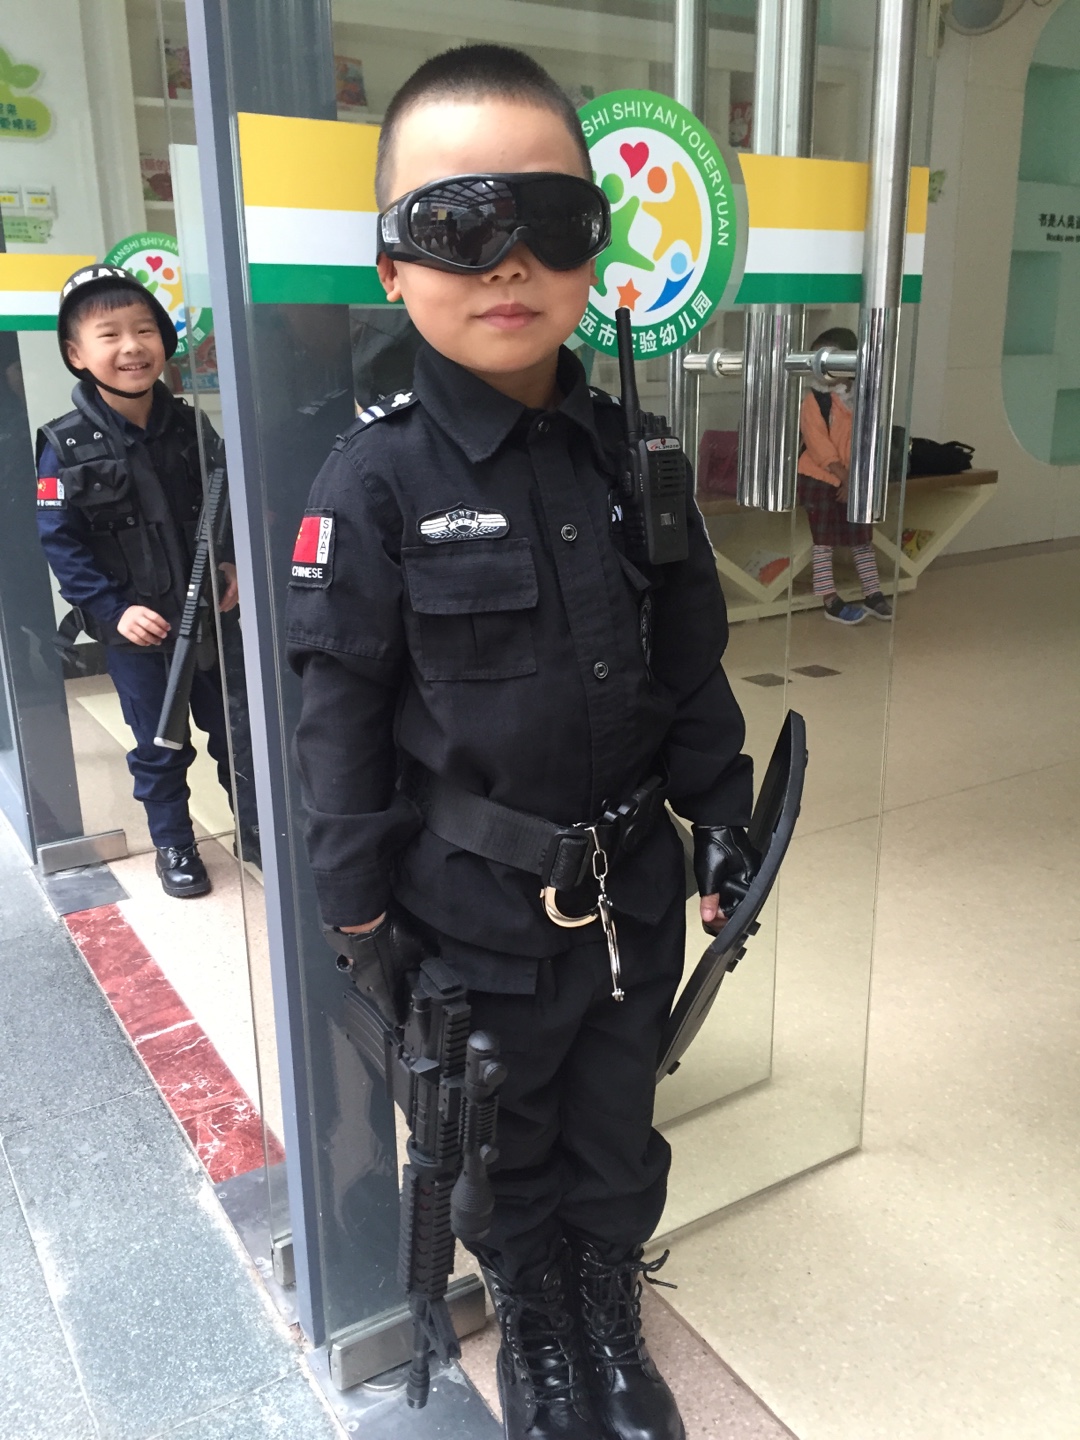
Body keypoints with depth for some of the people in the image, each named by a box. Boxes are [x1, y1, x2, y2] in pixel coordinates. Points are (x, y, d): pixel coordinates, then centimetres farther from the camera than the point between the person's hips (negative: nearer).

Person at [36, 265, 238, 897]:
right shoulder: (65, 447, -10)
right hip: (135, 627, -2)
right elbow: (59, 543, -10)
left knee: (234, 725, 15)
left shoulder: (190, 426, -2)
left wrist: (233, 567, -9)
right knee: (158, 744, 11)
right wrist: (113, 611, -17)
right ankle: (174, 843, 30)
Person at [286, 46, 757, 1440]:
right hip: (480, 908, -3)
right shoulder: (376, 475, -16)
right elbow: (340, 713, -12)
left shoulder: (627, 453, -2)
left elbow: (690, 662, 5)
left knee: (617, 1137, 22)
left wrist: (722, 828, 7)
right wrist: (361, 913, -8)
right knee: (508, 1149, 20)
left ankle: (612, 1325, 51)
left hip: (632, 889, 4)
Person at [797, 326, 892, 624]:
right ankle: (831, 602, 6)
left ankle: (873, 595, 23)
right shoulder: (815, 398, -12)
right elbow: (818, 443, -16)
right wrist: (843, 475, -19)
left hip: (855, 482, 5)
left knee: (863, 540, 13)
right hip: (820, 479, -5)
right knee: (824, 542, 1)